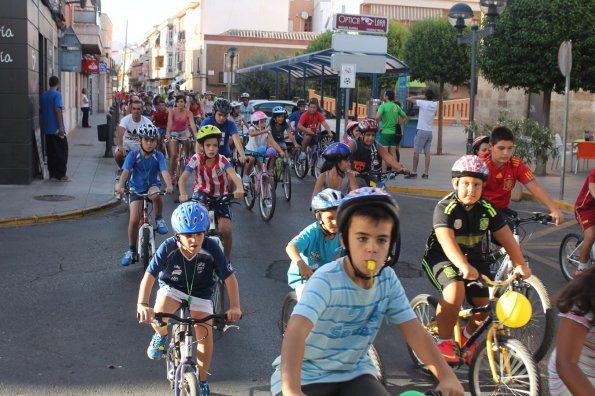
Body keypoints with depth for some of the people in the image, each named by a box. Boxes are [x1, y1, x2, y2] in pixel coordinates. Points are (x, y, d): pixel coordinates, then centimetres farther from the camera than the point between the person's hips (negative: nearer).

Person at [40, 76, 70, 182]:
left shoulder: (43, 95, 12)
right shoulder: (57, 94, -10)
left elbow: (41, 110, 17)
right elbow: (57, 110, -18)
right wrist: (61, 127, -18)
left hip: (47, 129, 7)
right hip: (57, 129, -7)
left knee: (51, 153, 10)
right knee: (62, 153, 0)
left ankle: (52, 175, 12)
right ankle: (60, 175, -1)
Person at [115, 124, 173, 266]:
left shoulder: (158, 156, -7)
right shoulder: (133, 155, -9)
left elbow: (164, 171, -20)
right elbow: (125, 171, -21)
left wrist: (169, 185, -40)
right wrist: (120, 185, -40)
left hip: (152, 186, 0)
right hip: (136, 190, 0)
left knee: (155, 194, -38)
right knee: (134, 220, -13)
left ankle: (159, 219, -12)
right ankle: (131, 250, 6)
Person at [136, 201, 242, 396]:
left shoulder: (211, 248, -30)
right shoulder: (168, 247, -31)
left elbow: (229, 277, -26)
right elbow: (149, 276, -34)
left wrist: (235, 306, -36)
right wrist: (142, 304, -49)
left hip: (200, 292, 1)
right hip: (172, 287, -1)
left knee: (205, 334, -6)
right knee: (157, 316, -28)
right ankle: (161, 336, 10)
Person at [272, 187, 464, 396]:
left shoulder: (388, 280, -8)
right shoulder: (325, 280, -25)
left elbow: (414, 331, -8)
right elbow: (295, 331, -39)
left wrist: (447, 376, -22)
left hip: (354, 373, 5)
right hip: (307, 376, -5)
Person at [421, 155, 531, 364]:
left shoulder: (487, 210, -5)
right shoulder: (445, 208, -20)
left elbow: (506, 238, -4)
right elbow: (447, 240, -34)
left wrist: (520, 264, -18)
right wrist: (464, 267, -49)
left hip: (473, 258, 5)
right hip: (441, 257, -5)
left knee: (486, 304, -9)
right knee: (455, 289, -33)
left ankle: (468, 335, 24)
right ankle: (444, 341, -15)